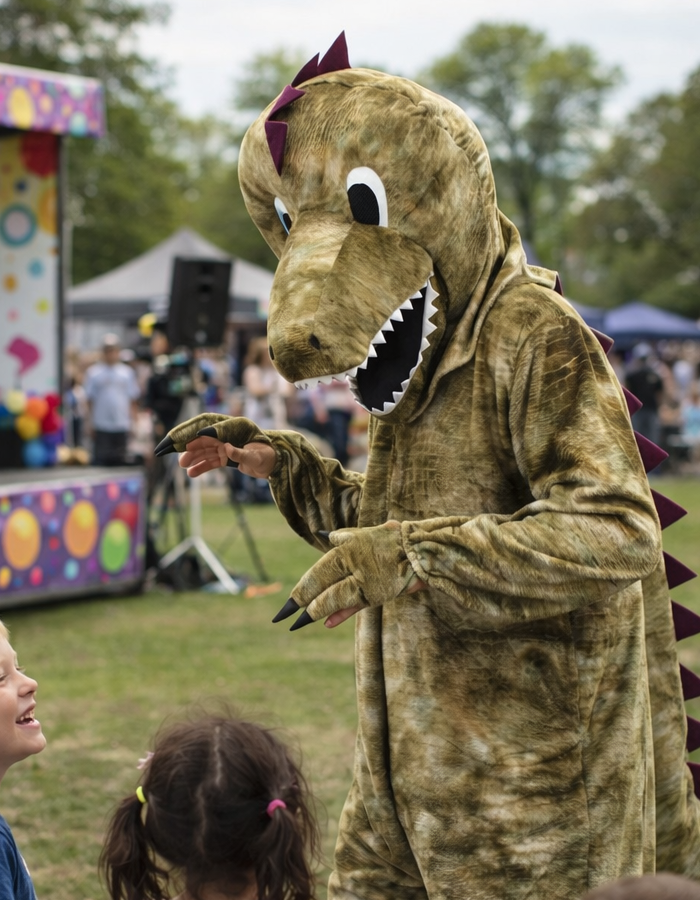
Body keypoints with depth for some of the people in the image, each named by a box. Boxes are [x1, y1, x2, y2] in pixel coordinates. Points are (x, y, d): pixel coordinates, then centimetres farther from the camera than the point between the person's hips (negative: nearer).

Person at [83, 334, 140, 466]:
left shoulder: (126, 372, 8)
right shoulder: (93, 372, 2)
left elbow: (133, 400, 8)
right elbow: (90, 400, 1)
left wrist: (132, 421, 0)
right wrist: (91, 423, -5)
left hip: (122, 426, 2)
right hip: (101, 426, -2)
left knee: (119, 461, 8)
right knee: (100, 459, -3)